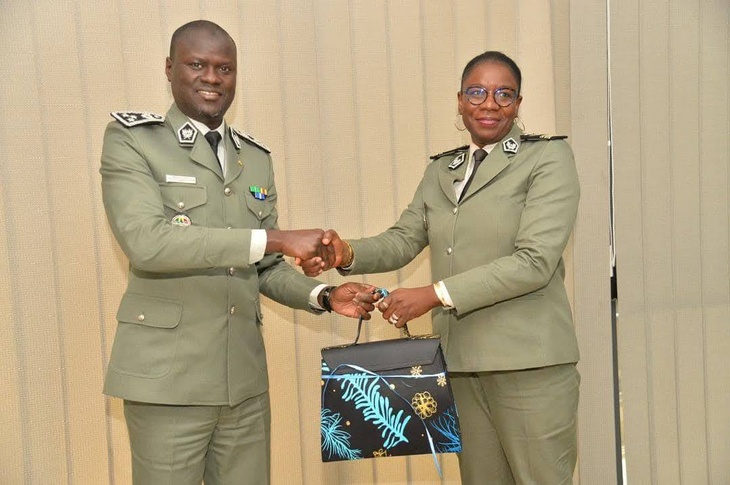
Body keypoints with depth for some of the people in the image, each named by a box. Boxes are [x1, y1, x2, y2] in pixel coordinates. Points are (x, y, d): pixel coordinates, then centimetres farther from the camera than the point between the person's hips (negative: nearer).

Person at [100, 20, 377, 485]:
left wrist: (324, 296, -3)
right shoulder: (131, 139, -4)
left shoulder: (257, 158, 12)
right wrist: (275, 238, -24)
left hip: (244, 379, 5)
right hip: (168, 379, -4)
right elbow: (146, 241, -21)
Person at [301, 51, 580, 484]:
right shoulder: (441, 170, 15)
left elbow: (535, 261, -15)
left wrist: (436, 295, -19)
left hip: (529, 366, -5)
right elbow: (403, 241, 9)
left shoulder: (549, 157, -4)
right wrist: (348, 254, -12)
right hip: (461, 365, 5)